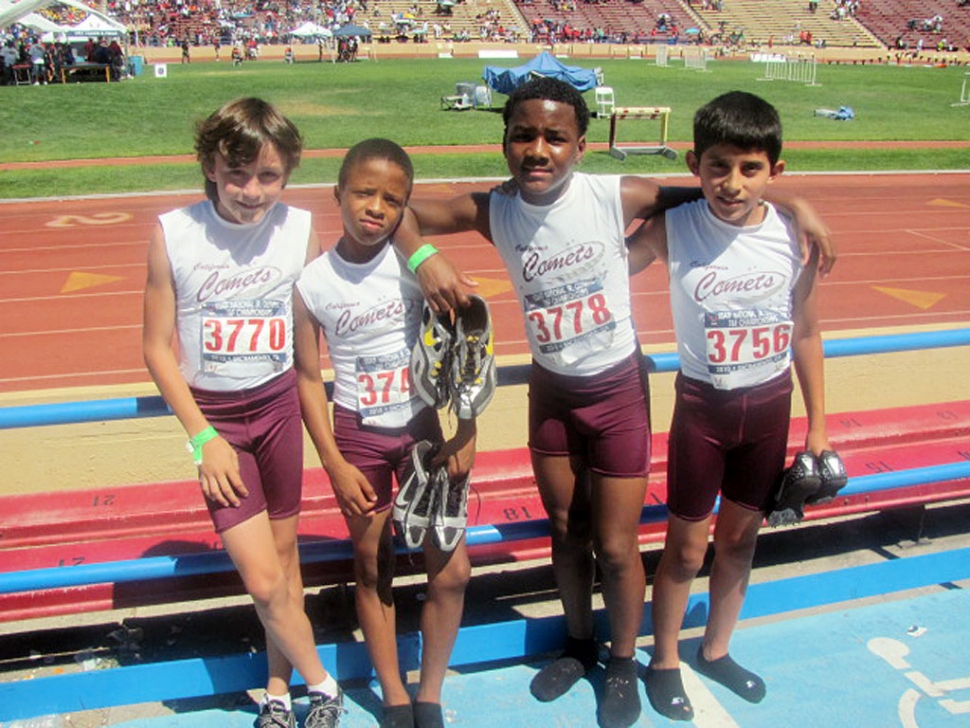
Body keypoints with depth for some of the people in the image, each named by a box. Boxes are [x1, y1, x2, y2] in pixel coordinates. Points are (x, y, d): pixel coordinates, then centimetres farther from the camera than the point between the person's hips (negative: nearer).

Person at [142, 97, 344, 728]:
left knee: (284, 549, 13)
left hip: (280, 404, 2)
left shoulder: (300, 228, -10)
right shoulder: (173, 234, -13)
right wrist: (203, 438, -10)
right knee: (262, 578, -5)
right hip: (214, 414, -2)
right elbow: (159, 347, -7)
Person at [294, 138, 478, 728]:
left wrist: (466, 435, -7)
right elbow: (309, 378, -3)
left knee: (453, 571, -1)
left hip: (421, 427, 1)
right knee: (373, 571, 12)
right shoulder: (312, 285, -10)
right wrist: (336, 466, -6)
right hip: (358, 436, 0)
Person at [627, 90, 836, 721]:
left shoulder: (795, 235, -10)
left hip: (769, 406, 3)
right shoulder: (670, 230, -16)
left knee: (741, 537, 17)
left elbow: (806, 332, 0)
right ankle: (664, 661, 32)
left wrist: (818, 427, 5)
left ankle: (716, 650, 41)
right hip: (703, 405, -2)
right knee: (687, 548, 8)